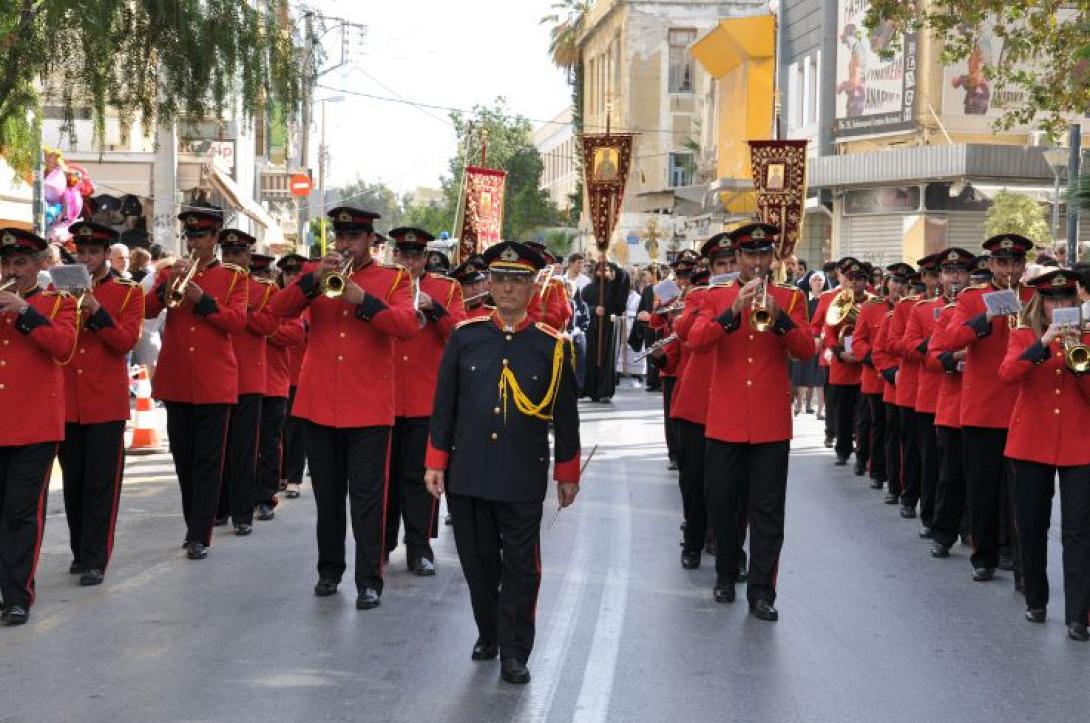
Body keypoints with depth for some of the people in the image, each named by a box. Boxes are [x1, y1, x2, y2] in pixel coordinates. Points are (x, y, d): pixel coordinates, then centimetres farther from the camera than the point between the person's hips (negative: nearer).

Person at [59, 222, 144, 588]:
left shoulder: (129, 292, 1)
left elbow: (126, 342, -9)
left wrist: (97, 311, -20)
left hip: (106, 402, -3)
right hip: (67, 402, 3)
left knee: (101, 483, -3)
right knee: (73, 482, 10)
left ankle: (95, 559, 0)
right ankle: (80, 550, 22)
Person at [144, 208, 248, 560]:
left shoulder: (234, 277, 4)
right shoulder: (170, 273, 11)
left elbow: (237, 321, -8)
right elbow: (147, 310, -2)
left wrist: (203, 300, -18)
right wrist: (169, 284, -17)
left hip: (214, 382, -3)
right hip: (175, 380, 3)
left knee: (208, 461, -3)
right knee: (183, 458, 11)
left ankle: (200, 535, -1)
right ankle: (193, 524, 24)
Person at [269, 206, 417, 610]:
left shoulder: (393, 279, 3)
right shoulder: (315, 274, 10)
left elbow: (407, 326, -13)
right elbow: (278, 311, -3)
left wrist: (363, 299, -22)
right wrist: (313, 280, -17)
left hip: (368, 408, -3)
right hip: (318, 405, 3)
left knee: (367, 497, -2)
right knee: (327, 495, 12)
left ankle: (369, 581, 3)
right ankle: (329, 570, 25)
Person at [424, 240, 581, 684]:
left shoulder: (552, 346, -3)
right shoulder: (465, 336, 0)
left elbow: (565, 415, 3)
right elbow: (444, 404, 4)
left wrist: (567, 474, 7)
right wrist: (436, 462, 2)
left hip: (523, 479, -1)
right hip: (467, 474, 2)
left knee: (520, 565, 4)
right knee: (477, 560, 12)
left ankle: (514, 652, 16)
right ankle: (488, 634, 32)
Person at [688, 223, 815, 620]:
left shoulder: (791, 298, 6)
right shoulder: (715, 298, 5)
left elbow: (806, 349, -6)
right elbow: (696, 340, -12)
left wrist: (778, 315, -21)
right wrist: (734, 310, -23)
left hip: (771, 422, 0)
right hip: (725, 419, 1)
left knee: (767, 510, 0)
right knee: (722, 502, 9)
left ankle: (762, 591, 4)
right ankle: (726, 575, 27)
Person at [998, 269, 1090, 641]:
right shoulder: (1024, 336, 5)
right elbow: (1007, 374, -16)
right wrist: (1045, 343, -24)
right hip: (1031, 444, 0)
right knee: (1032, 527, 9)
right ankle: (1036, 601, 25)